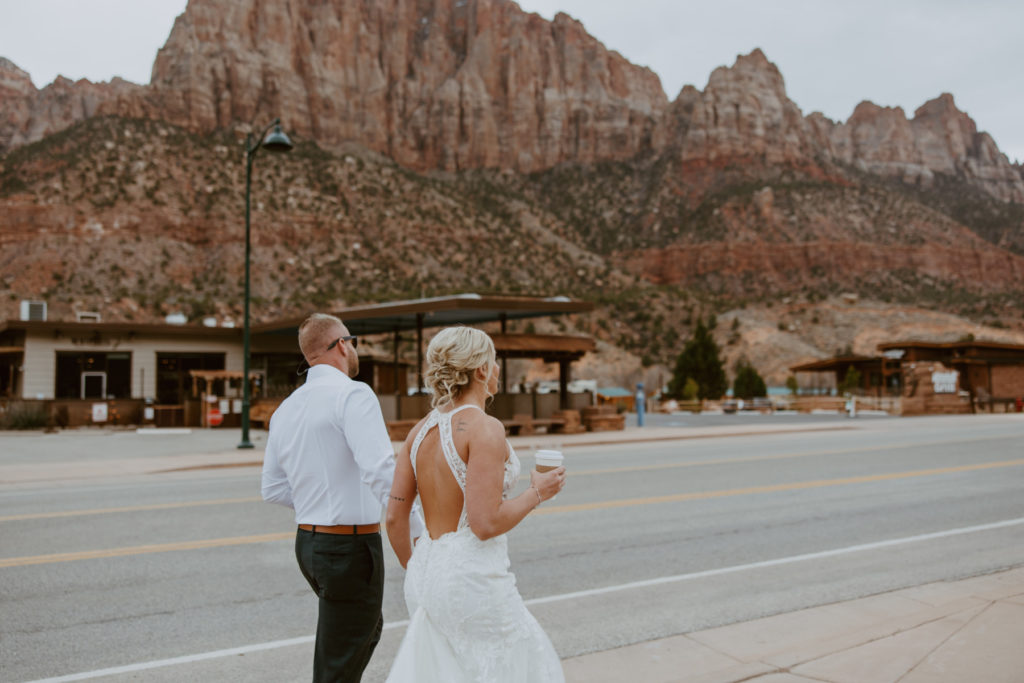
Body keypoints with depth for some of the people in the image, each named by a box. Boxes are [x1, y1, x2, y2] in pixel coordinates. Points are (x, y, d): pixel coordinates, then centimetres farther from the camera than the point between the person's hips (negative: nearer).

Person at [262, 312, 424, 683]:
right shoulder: (353, 394, -17)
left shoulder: (285, 409, 8)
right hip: (350, 546, -8)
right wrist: (418, 529, -20)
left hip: (309, 542, 8)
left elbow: (274, 488, 14)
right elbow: (381, 471, -29)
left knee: (368, 627, 29)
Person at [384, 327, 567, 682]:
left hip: (425, 572, 7)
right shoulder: (484, 428, -16)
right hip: (472, 575, -7)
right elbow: (486, 524, -20)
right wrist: (537, 493, -5)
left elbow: (394, 517, 7)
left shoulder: (421, 430, 5)